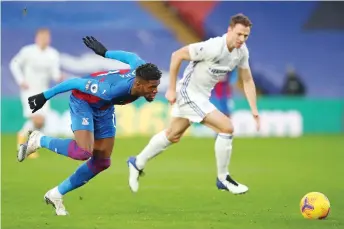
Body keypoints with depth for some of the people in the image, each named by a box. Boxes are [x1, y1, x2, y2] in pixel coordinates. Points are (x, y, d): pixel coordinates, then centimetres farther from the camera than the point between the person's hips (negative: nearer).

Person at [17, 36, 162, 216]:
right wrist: (45, 96, -19)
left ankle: (56, 194, 21)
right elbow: (76, 82, -30)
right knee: (83, 152, -27)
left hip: (104, 107, 8)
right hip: (83, 100, -8)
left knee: (102, 162, 6)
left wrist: (105, 53, 17)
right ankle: (39, 140, -1)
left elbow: (132, 58, -2)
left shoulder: (142, 71, -25)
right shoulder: (111, 90, -42)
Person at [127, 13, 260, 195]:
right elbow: (177, 55, -23)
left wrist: (254, 109, -2)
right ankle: (223, 179, -1)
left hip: (202, 95, 9)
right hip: (189, 93, -9)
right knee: (226, 127, -16)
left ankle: (137, 164, 42)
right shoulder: (212, 47, -29)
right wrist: (171, 89, -18)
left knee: (173, 135, 23)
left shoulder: (242, 51, -6)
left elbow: (247, 81, 6)